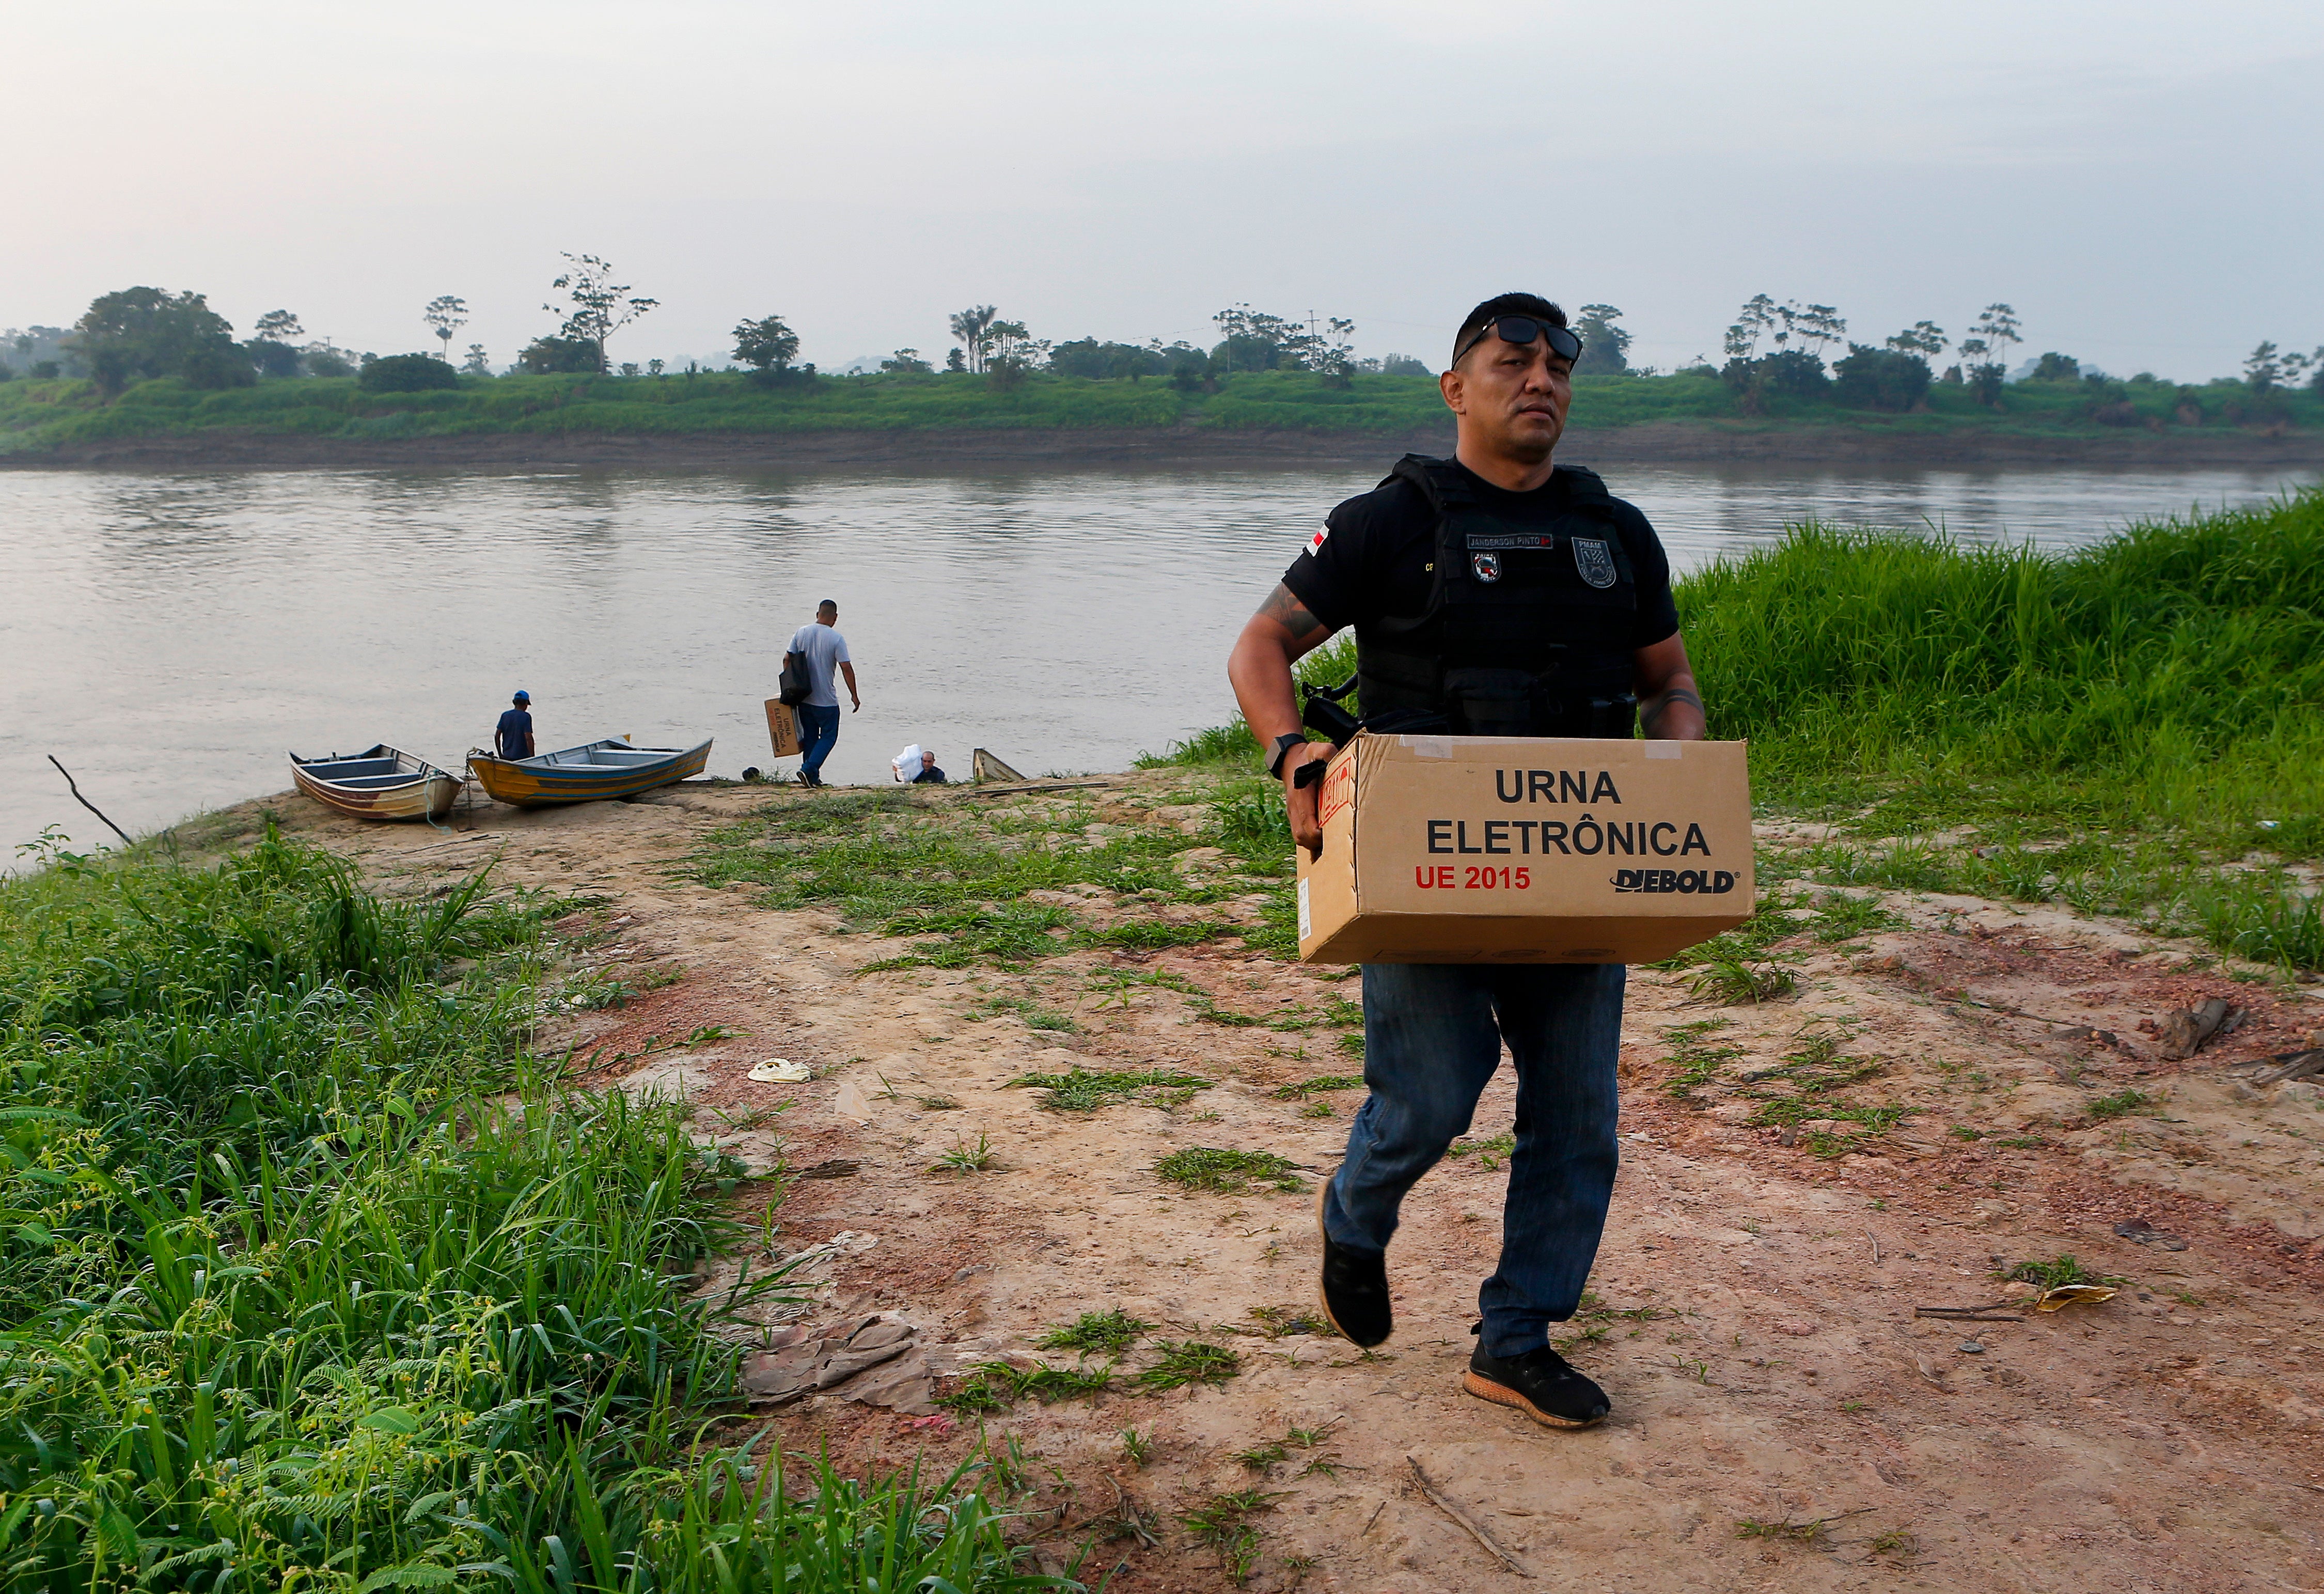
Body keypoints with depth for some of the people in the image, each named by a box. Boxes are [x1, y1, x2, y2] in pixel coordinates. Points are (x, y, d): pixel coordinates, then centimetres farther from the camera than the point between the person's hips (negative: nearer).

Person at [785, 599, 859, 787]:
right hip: (826, 700, -5)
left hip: (803, 697, 5)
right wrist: (854, 695, -6)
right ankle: (809, 769, -10)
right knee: (828, 736, 7)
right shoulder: (836, 638, -12)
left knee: (810, 736, 15)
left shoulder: (801, 633, 1)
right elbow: (846, 668, -14)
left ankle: (813, 777, 16)